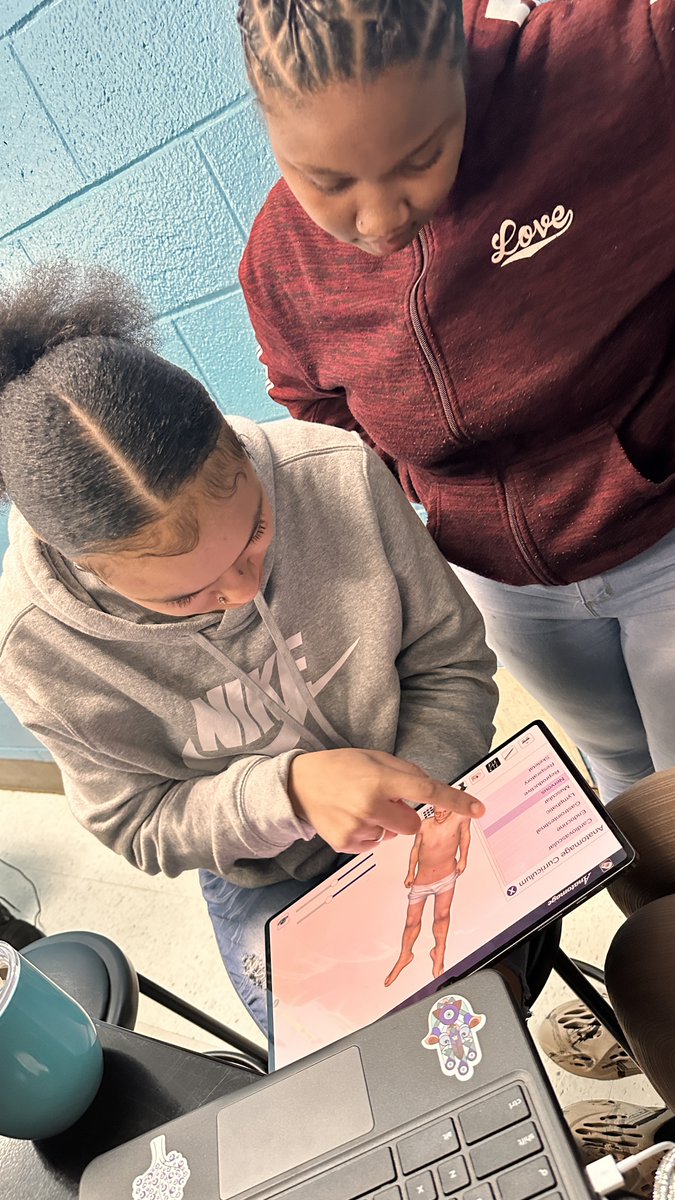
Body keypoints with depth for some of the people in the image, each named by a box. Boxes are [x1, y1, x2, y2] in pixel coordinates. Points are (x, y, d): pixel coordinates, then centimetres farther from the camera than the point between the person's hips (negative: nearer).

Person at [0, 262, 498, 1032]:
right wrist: (287, 789, -33)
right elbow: (136, 827, -14)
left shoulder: (340, 475, -26)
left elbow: (451, 661, -12)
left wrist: (418, 811, -25)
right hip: (268, 881, 0)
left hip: (425, 808, 1)